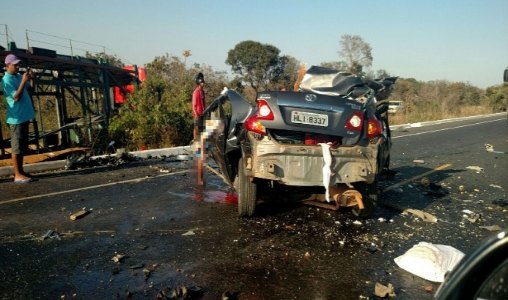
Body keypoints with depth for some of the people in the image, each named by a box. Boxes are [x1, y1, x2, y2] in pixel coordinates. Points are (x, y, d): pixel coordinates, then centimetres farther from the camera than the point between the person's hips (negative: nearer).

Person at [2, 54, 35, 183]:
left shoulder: (18, 76, 11)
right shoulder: (6, 80, -13)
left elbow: (27, 88, 23)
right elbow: (16, 97, -21)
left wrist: (28, 78, 5)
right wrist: (23, 81, -22)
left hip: (24, 116, 9)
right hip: (16, 118, -9)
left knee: (23, 146, 13)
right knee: (17, 147, -5)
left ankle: (21, 172, 21)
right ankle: (18, 175, -2)